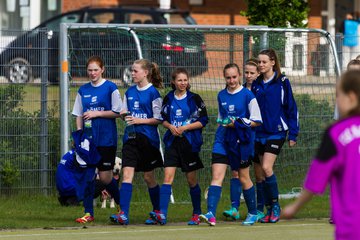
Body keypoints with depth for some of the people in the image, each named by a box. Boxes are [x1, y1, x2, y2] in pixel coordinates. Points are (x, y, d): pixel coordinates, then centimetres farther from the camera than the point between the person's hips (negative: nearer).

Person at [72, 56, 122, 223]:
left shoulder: (110, 88, -4)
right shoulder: (83, 90, 10)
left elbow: (118, 112, -6)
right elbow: (79, 115, 13)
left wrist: (97, 113, -12)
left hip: (106, 139, -4)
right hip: (88, 138, 4)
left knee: (105, 177, -2)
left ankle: (121, 205, 22)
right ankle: (89, 213, 2)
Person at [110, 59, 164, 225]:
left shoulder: (153, 93, -6)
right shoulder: (130, 92, 11)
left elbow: (158, 119, -6)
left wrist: (140, 120, -16)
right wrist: (124, 115, -3)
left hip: (148, 139, -4)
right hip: (131, 137, 4)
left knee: (149, 177, 6)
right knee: (127, 174, -10)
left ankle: (157, 212, 23)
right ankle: (123, 214, -19)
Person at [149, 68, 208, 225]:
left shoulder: (194, 99, -2)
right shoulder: (168, 99, 6)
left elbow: (203, 121, -2)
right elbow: (163, 119, 15)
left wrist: (185, 127, -12)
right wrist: (170, 126, -6)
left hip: (190, 143, -2)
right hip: (172, 141, 2)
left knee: (191, 180, 6)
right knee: (168, 176, -11)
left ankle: (197, 214, 20)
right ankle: (162, 214, -21)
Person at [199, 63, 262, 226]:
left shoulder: (247, 95, -5)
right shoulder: (221, 96, 10)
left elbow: (257, 121, -5)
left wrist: (238, 123, -14)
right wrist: (223, 123, 6)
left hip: (242, 140, -4)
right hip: (223, 139, 4)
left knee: (244, 177, 7)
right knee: (217, 175, -11)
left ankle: (253, 213, 25)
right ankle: (211, 214, -21)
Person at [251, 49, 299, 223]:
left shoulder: (282, 82, -4)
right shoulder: (256, 84, 9)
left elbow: (291, 108, -3)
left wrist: (293, 134, -6)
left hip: (276, 132, -5)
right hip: (259, 133, 5)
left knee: (266, 168, -17)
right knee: (263, 171, 4)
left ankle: (275, 205, -4)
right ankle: (269, 210, 10)